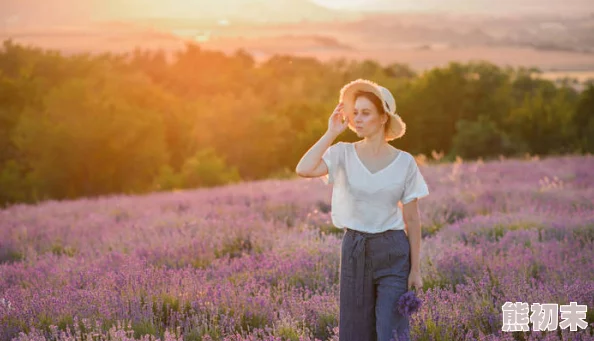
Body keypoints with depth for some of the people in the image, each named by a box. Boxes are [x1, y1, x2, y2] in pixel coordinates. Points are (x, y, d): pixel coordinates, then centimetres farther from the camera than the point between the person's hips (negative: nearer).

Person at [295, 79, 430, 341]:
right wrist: (332, 133, -16)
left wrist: (415, 269, -1)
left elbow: (412, 219, 0)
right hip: (354, 250, 2)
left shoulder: (404, 162, -4)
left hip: (393, 251, -2)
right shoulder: (343, 154, -3)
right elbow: (303, 170, -22)